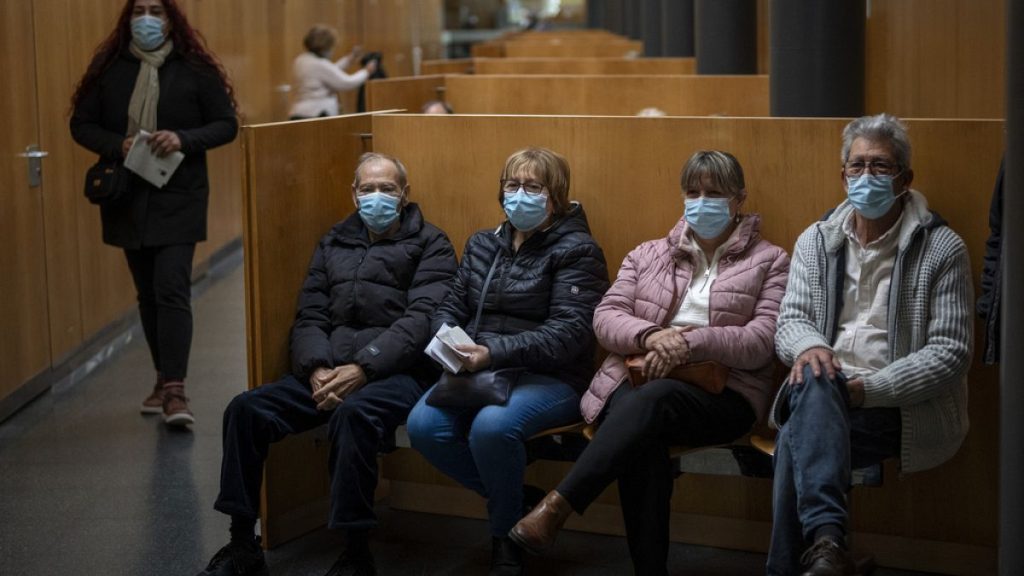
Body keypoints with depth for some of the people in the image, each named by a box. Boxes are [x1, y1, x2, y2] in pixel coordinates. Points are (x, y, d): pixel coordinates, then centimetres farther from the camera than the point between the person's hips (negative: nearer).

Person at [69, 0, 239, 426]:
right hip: (127, 200, 3)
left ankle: (174, 389, -16)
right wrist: (117, 145, -15)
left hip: (178, 198, -3)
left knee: (172, 288, -13)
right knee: (148, 293, 12)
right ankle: (164, 379, 25)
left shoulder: (195, 70, -2)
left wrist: (184, 139, -18)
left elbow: (227, 124, -1)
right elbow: (81, 124, 5)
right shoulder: (108, 70, 3)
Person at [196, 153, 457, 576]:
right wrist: (318, 369, -9)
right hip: (328, 370, 5)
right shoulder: (333, 244, 21)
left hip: (397, 371, -5)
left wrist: (362, 368, -20)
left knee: (352, 415, -37)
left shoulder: (430, 246, 5)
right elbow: (309, 318, 13)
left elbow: (421, 320, -9)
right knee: (246, 409, -14)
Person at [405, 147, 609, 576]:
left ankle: (507, 537, -8)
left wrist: (494, 353, -27)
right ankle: (513, 500, 1)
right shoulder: (482, 245, 15)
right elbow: (451, 308, 15)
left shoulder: (576, 250, -4)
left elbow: (568, 332, -15)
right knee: (423, 425, -23)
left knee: (492, 426, -36)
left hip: (550, 379, -6)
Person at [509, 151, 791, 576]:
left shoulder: (769, 261, 13)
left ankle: (556, 507, -43)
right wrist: (651, 336, -12)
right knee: (643, 439, -36)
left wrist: (692, 342, -17)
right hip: (637, 381, 2)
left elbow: (763, 341, -1)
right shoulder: (647, 255, 23)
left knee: (654, 399, -38)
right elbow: (605, 318, 10)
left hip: (723, 394, -2)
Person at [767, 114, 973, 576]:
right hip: (822, 397, 4)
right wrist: (807, 345, -17)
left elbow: (950, 353, -6)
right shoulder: (816, 241, 14)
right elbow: (790, 319, 10)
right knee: (813, 378, -34)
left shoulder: (941, 249, 0)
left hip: (901, 408, -3)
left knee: (798, 435, -32)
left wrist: (868, 389, -17)